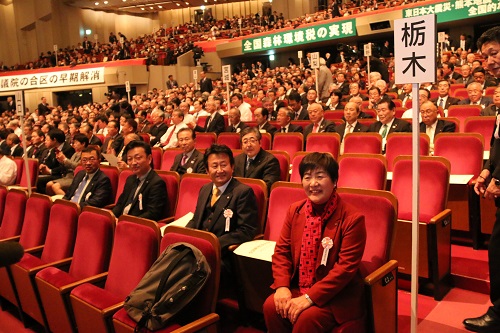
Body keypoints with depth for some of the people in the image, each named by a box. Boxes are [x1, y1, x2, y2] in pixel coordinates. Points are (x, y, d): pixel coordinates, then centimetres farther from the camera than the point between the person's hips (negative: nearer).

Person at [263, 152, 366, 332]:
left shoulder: (352, 218, -13)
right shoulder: (295, 211, 4)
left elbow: (346, 267, -17)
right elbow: (282, 251, 7)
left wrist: (309, 298, -21)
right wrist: (282, 286, -10)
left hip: (337, 296, -4)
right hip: (298, 288, 5)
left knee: (307, 318, -29)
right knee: (270, 306, -21)